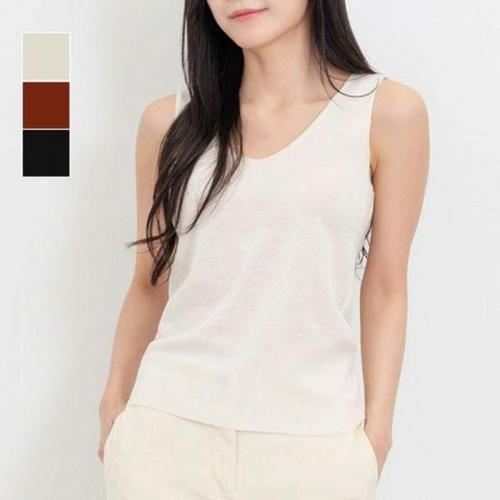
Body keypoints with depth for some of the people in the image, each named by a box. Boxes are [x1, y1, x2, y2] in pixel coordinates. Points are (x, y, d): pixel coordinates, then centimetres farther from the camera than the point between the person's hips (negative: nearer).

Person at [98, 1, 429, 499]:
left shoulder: (387, 113, -2)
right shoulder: (170, 121, 4)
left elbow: (384, 290, 1)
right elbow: (150, 283, 10)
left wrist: (376, 431, 0)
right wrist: (115, 402, 9)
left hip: (312, 439, -1)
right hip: (167, 427, 2)